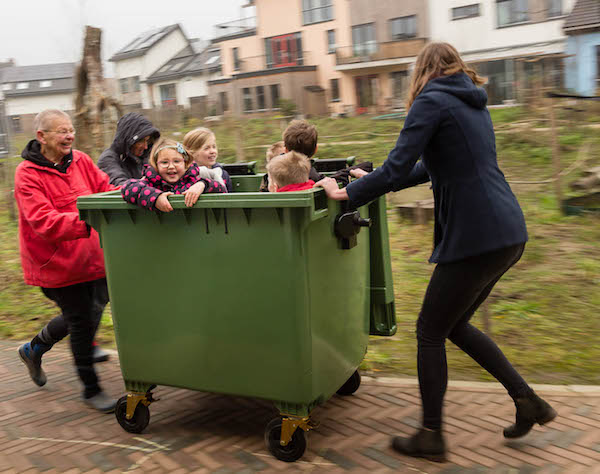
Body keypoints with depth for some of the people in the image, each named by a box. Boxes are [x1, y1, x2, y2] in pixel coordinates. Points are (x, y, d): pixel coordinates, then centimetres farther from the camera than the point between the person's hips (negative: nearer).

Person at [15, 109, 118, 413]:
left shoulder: (81, 161, 3)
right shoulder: (27, 174, -14)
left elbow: (107, 191, 3)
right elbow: (44, 222, -25)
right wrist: (88, 222, -37)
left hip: (90, 257, 6)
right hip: (55, 262, -6)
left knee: (85, 315, 17)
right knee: (82, 321, 3)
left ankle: (33, 349, 45)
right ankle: (91, 389, 23)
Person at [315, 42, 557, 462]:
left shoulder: (431, 101, -6)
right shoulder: (474, 103, 21)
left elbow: (397, 168, -15)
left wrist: (348, 193, -1)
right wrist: (373, 181, 29)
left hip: (476, 238, -9)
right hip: (509, 233, 9)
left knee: (430, 331, 6)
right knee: (455, 324, 22)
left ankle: (431, 437, 17)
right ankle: (527, 400, 24)